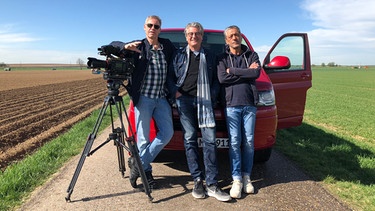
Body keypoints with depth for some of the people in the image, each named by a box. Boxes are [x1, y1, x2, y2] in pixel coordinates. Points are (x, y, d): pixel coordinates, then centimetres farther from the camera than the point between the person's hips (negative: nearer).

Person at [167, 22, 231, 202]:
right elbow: (170, 77, 11)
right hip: (185, 100, 0)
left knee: (210, 140, -8)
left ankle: (212, 185, -4)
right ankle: (198, 181, 5)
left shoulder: (210, 57, 19)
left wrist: (213, 96, 0)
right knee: (190, 140, -2)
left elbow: (216, 80, 16)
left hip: (204, 102, 1)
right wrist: (175, 92, -4)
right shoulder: (178, 55, 15)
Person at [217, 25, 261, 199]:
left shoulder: (251, 55, 12)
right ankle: (237, 179, 3)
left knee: (249, 142, 3)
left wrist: (233, 71, -7)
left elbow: (257, 73, -7)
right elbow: (222, 78, -9)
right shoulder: (222, 58, 9)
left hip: (250, 104, 2)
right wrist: (246, 73, -6)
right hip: (232, 104, -1)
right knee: (235, 142, -5)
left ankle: (246, 176, 15)